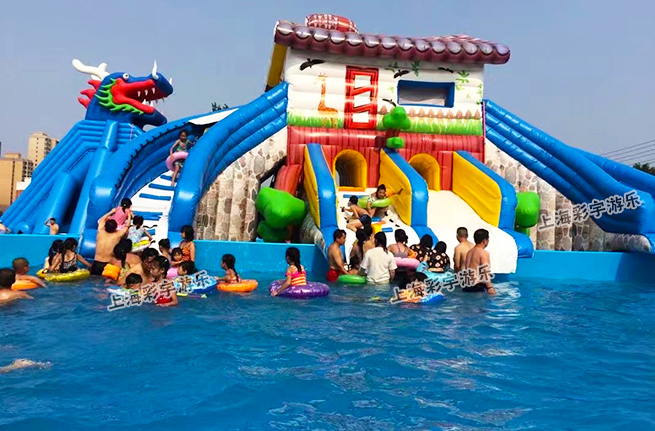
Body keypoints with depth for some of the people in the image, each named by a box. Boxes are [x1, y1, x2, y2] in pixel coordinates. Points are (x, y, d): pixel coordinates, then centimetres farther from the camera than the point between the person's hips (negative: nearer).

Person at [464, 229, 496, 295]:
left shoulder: (469, 252, 15)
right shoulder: (484, 253, -8)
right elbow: (485, 272, -15)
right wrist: (490, 287, -17)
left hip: (467, 287, 8)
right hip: (478, 287, -8)